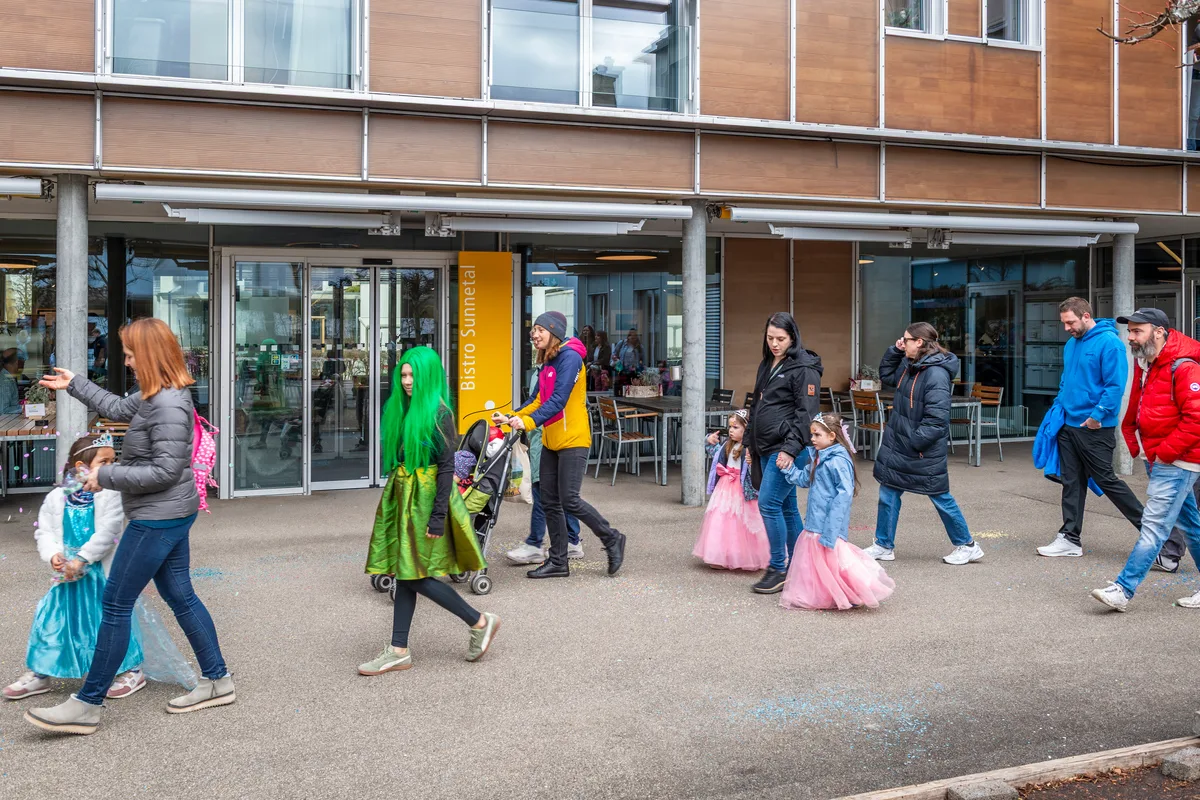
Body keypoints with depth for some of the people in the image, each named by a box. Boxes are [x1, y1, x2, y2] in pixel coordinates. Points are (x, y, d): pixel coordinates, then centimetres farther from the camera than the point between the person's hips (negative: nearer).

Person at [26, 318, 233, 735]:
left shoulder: (169, 406, -23)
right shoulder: (157, 396, 8)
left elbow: (166, 471, -25)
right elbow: (120, 409, 26)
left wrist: (105, 476, -17)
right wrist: (74, 384, 31)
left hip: (158, 519, -10)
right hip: (171, 515, 10)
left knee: (115, 605, -1)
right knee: (180, 596, 15)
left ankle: (87, 705, 10)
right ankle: (217, 681, 23)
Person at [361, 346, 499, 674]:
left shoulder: (438, 413, -13)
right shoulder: (398, 408, 10)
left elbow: (447, 467, -16)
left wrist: (438, 517, -19)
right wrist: (392, 495, 16)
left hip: (425, 498, -7)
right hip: (401, 496, 7)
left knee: (415, 576, -5)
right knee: (404, 574, 8)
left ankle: (480, 622, 8)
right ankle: (399, 651, 14)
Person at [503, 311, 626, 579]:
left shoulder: (569, 357, -14)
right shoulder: (546, 363, 14)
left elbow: (559, 400, -23)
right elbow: (538, 400, 14)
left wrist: (529, 422, -31)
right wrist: (513, 418, 1)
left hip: (572, 440, -9)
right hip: (551, 441, 9)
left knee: (569, 501, -9)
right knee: (549, 502, 7)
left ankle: (612, 539, 12)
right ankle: (558, 562, 16)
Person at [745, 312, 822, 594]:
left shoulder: (803, 368, -10)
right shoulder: (767, 365, 16)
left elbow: (807, 413, -16)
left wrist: (791, 448, -22)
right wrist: (753, 446, 22)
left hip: (787, 448, -9)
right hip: (766, 448, 9)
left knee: (768, 503, -12)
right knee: (786, 507, 12)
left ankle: (778, 569, -2)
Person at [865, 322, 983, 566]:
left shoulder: (936, 374, -23)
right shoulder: (909, 366, 5)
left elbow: (937, 418, -26)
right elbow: (886, 374, 25)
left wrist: (915, 442, -22)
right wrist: (895, 351, 9)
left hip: (925, 452, -9)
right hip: (897, 445, 9)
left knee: (941, 498, 5)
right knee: (888, 494, 11)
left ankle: (967, 546, 23)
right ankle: (884, 546, 23)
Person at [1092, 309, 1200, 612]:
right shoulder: (1144, 364, 11)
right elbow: (1135, 409, 21)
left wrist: (1165, 452, -20)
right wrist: (1135, 444, 9)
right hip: (1156, 459, 10)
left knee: (1154, 526, -9)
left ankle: (1123, 590, -9)